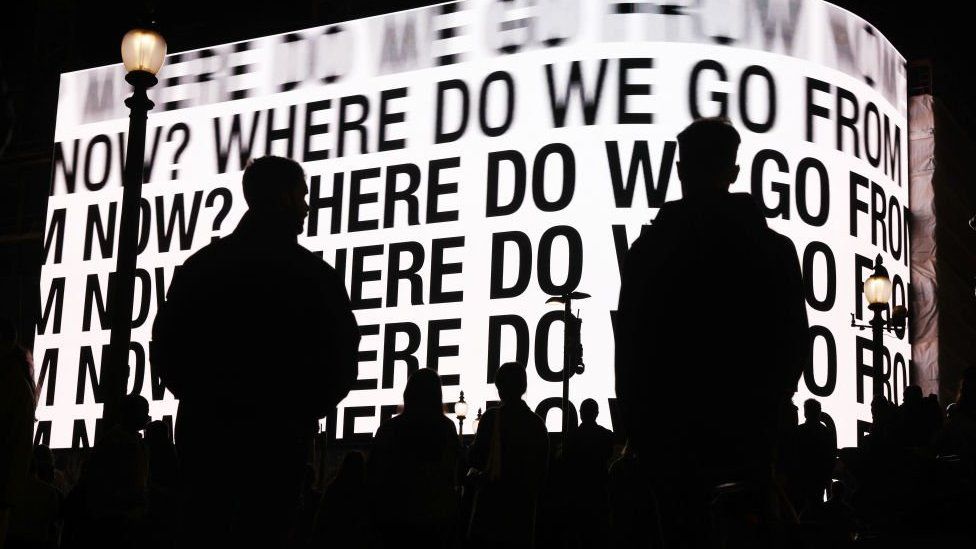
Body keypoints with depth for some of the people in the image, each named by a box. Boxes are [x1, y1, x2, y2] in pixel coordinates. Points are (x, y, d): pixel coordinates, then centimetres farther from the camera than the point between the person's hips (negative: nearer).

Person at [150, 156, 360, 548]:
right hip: (277, 435, -3)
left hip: (204, 428, 4)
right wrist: (304, 410, 11)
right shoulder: (312, 273, -5)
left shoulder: (198, 265, 5)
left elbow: (164, 348, 5)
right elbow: (339, 359, -5)